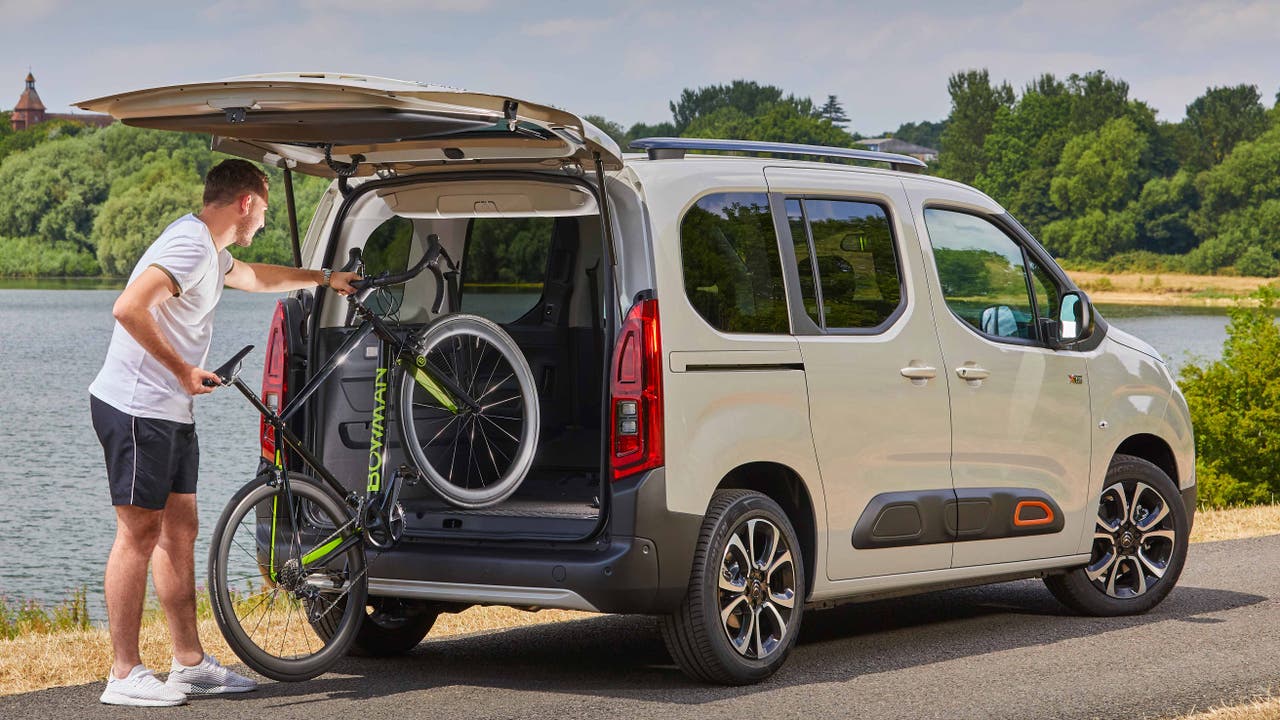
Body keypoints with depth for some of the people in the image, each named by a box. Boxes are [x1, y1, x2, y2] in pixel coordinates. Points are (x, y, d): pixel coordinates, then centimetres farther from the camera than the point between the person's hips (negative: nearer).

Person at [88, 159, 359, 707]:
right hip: (137, 409, -11)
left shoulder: (210, 249, 17)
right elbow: (129, 309, -29)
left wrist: (324, 279, 50)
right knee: (140, 533, -9)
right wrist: (183, 369, -23)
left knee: (179, 531, 10)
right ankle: (124, 676, -6)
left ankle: (190, 664, 15)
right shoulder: (190, 245, -17)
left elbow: (255, 277, 39)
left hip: (170, 413, 11)